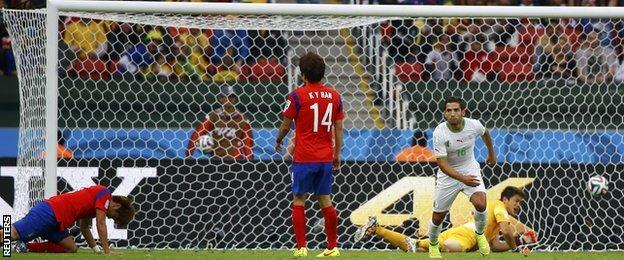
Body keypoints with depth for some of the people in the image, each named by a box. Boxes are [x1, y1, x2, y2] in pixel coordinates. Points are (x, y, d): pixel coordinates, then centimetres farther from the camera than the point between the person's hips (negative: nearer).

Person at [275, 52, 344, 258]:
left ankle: (301, 247, -3)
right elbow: (338, 128, 8)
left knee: (299, 200, 3)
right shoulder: (334, 96, 4)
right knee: (325, 200, 11)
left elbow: (286, 125, -1)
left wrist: (278, 141, 19)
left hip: (304, 158, -4)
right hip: (326, 158, 4)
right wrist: (337, 154, 17)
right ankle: (332, 247, 11)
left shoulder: (297, 95, -9)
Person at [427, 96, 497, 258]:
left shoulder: (474, 125, -17)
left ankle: (480, 234, 8)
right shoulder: (439, 133, -25)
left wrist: (491, 153, 24)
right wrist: (463, 178, -39)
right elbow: (442, 164, -26)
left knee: (480, 204, -24)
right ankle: (433, 246, 39)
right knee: (438, 216, 7)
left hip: (470, 169, 1)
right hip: (448, 174, -1)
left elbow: (485, 133, 9)